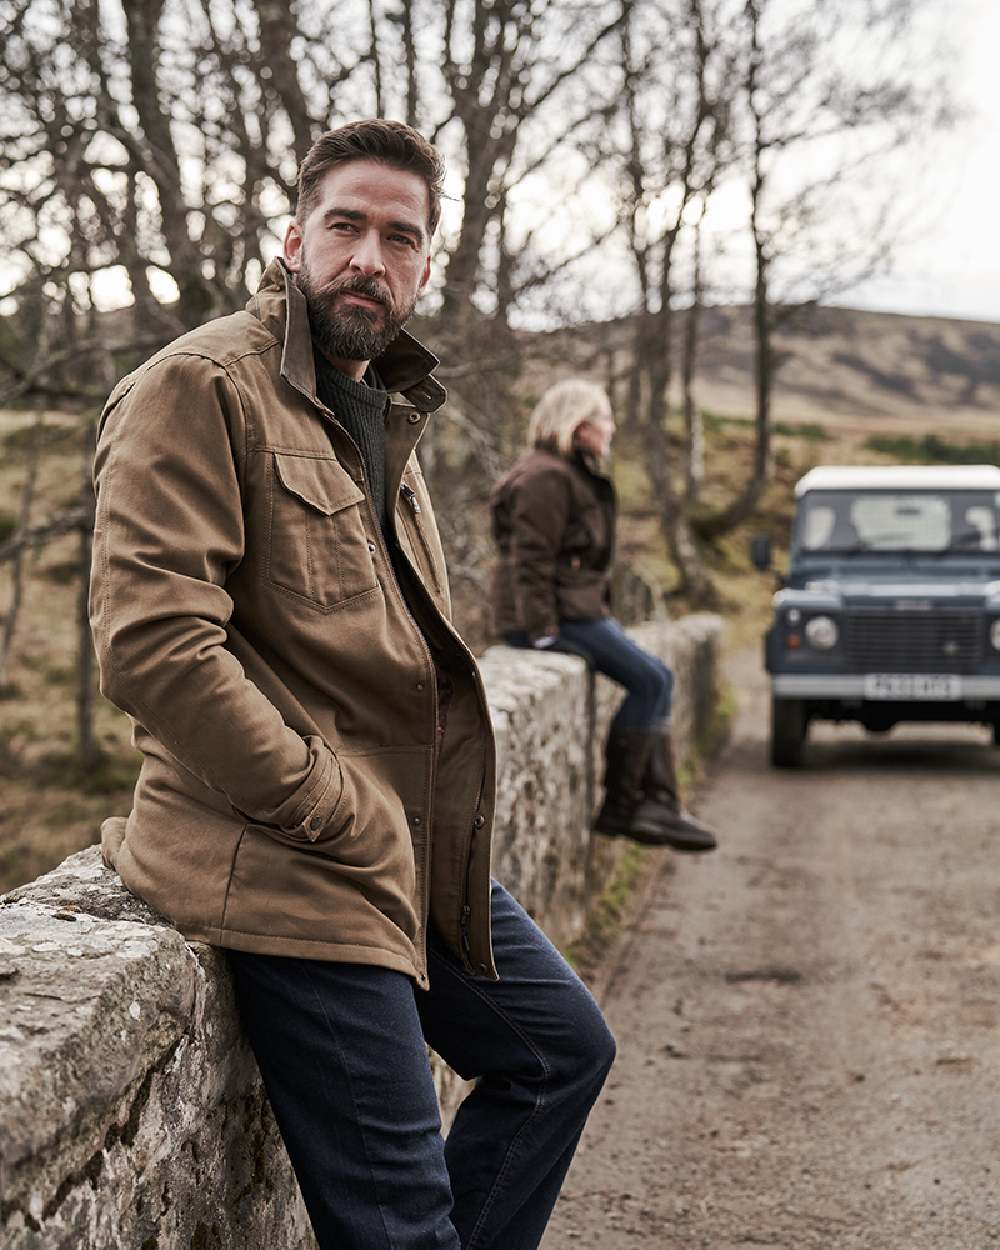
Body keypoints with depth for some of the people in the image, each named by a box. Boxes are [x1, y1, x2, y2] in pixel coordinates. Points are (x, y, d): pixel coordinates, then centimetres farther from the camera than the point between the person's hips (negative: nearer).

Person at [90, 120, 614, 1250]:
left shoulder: (385, 412, 18)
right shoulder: (198, 389, -12)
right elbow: (151, 646, -22)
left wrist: (436, 800, 12)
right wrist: (337, 812, -18)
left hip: (417, 851, 9)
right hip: (286, 867, -9)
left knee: (566, 1048, 19)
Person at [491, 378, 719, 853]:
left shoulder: (575, 474, 19)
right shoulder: (546, 479, -14)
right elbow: (530, 559, -19)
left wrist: (598, 613, 17)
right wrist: (545, 632, -22)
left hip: (576, 605, 11)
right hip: (554, 614, -11)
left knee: (658, 679, 6)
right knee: (650, 681, -13)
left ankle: (660, 804, 2)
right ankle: (618, 807, -6)